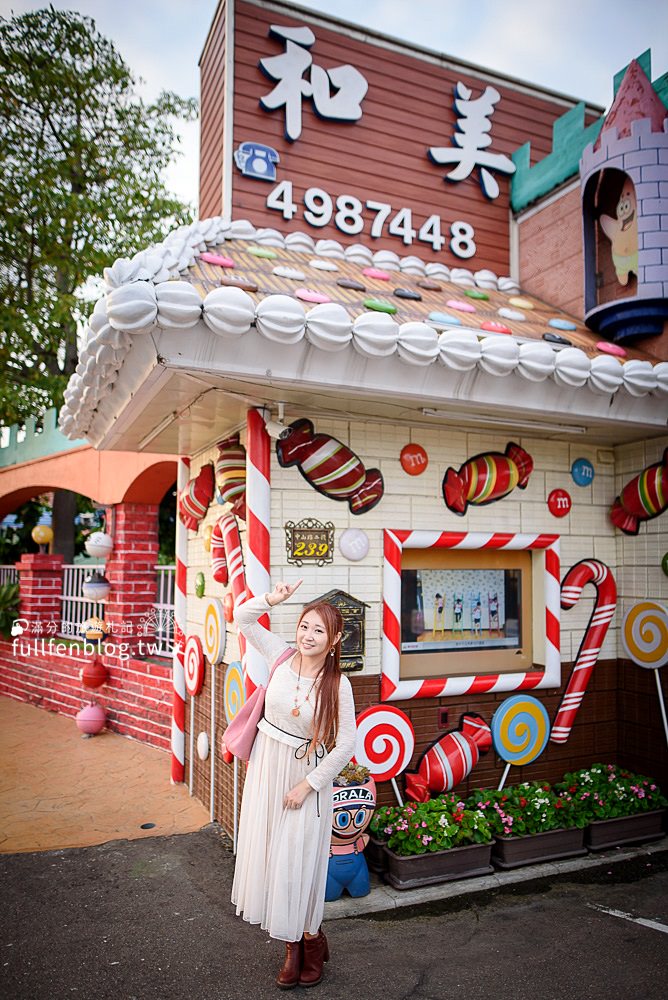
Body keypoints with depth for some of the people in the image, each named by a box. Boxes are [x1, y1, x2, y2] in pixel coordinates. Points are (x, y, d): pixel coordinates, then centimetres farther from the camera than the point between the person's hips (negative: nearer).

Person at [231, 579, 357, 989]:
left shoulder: (338, 685, -16)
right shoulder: (283, 656, -8)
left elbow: (346, 745, -13)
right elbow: (243, 618, -4)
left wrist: (308, 784, -12)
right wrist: (274, 598, -20)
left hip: (307, 772, -4)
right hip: (267, 765, 4)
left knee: (298, 859, 4)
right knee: (266, 851, 12)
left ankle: (309, 938, 30)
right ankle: (294, 944, 31)